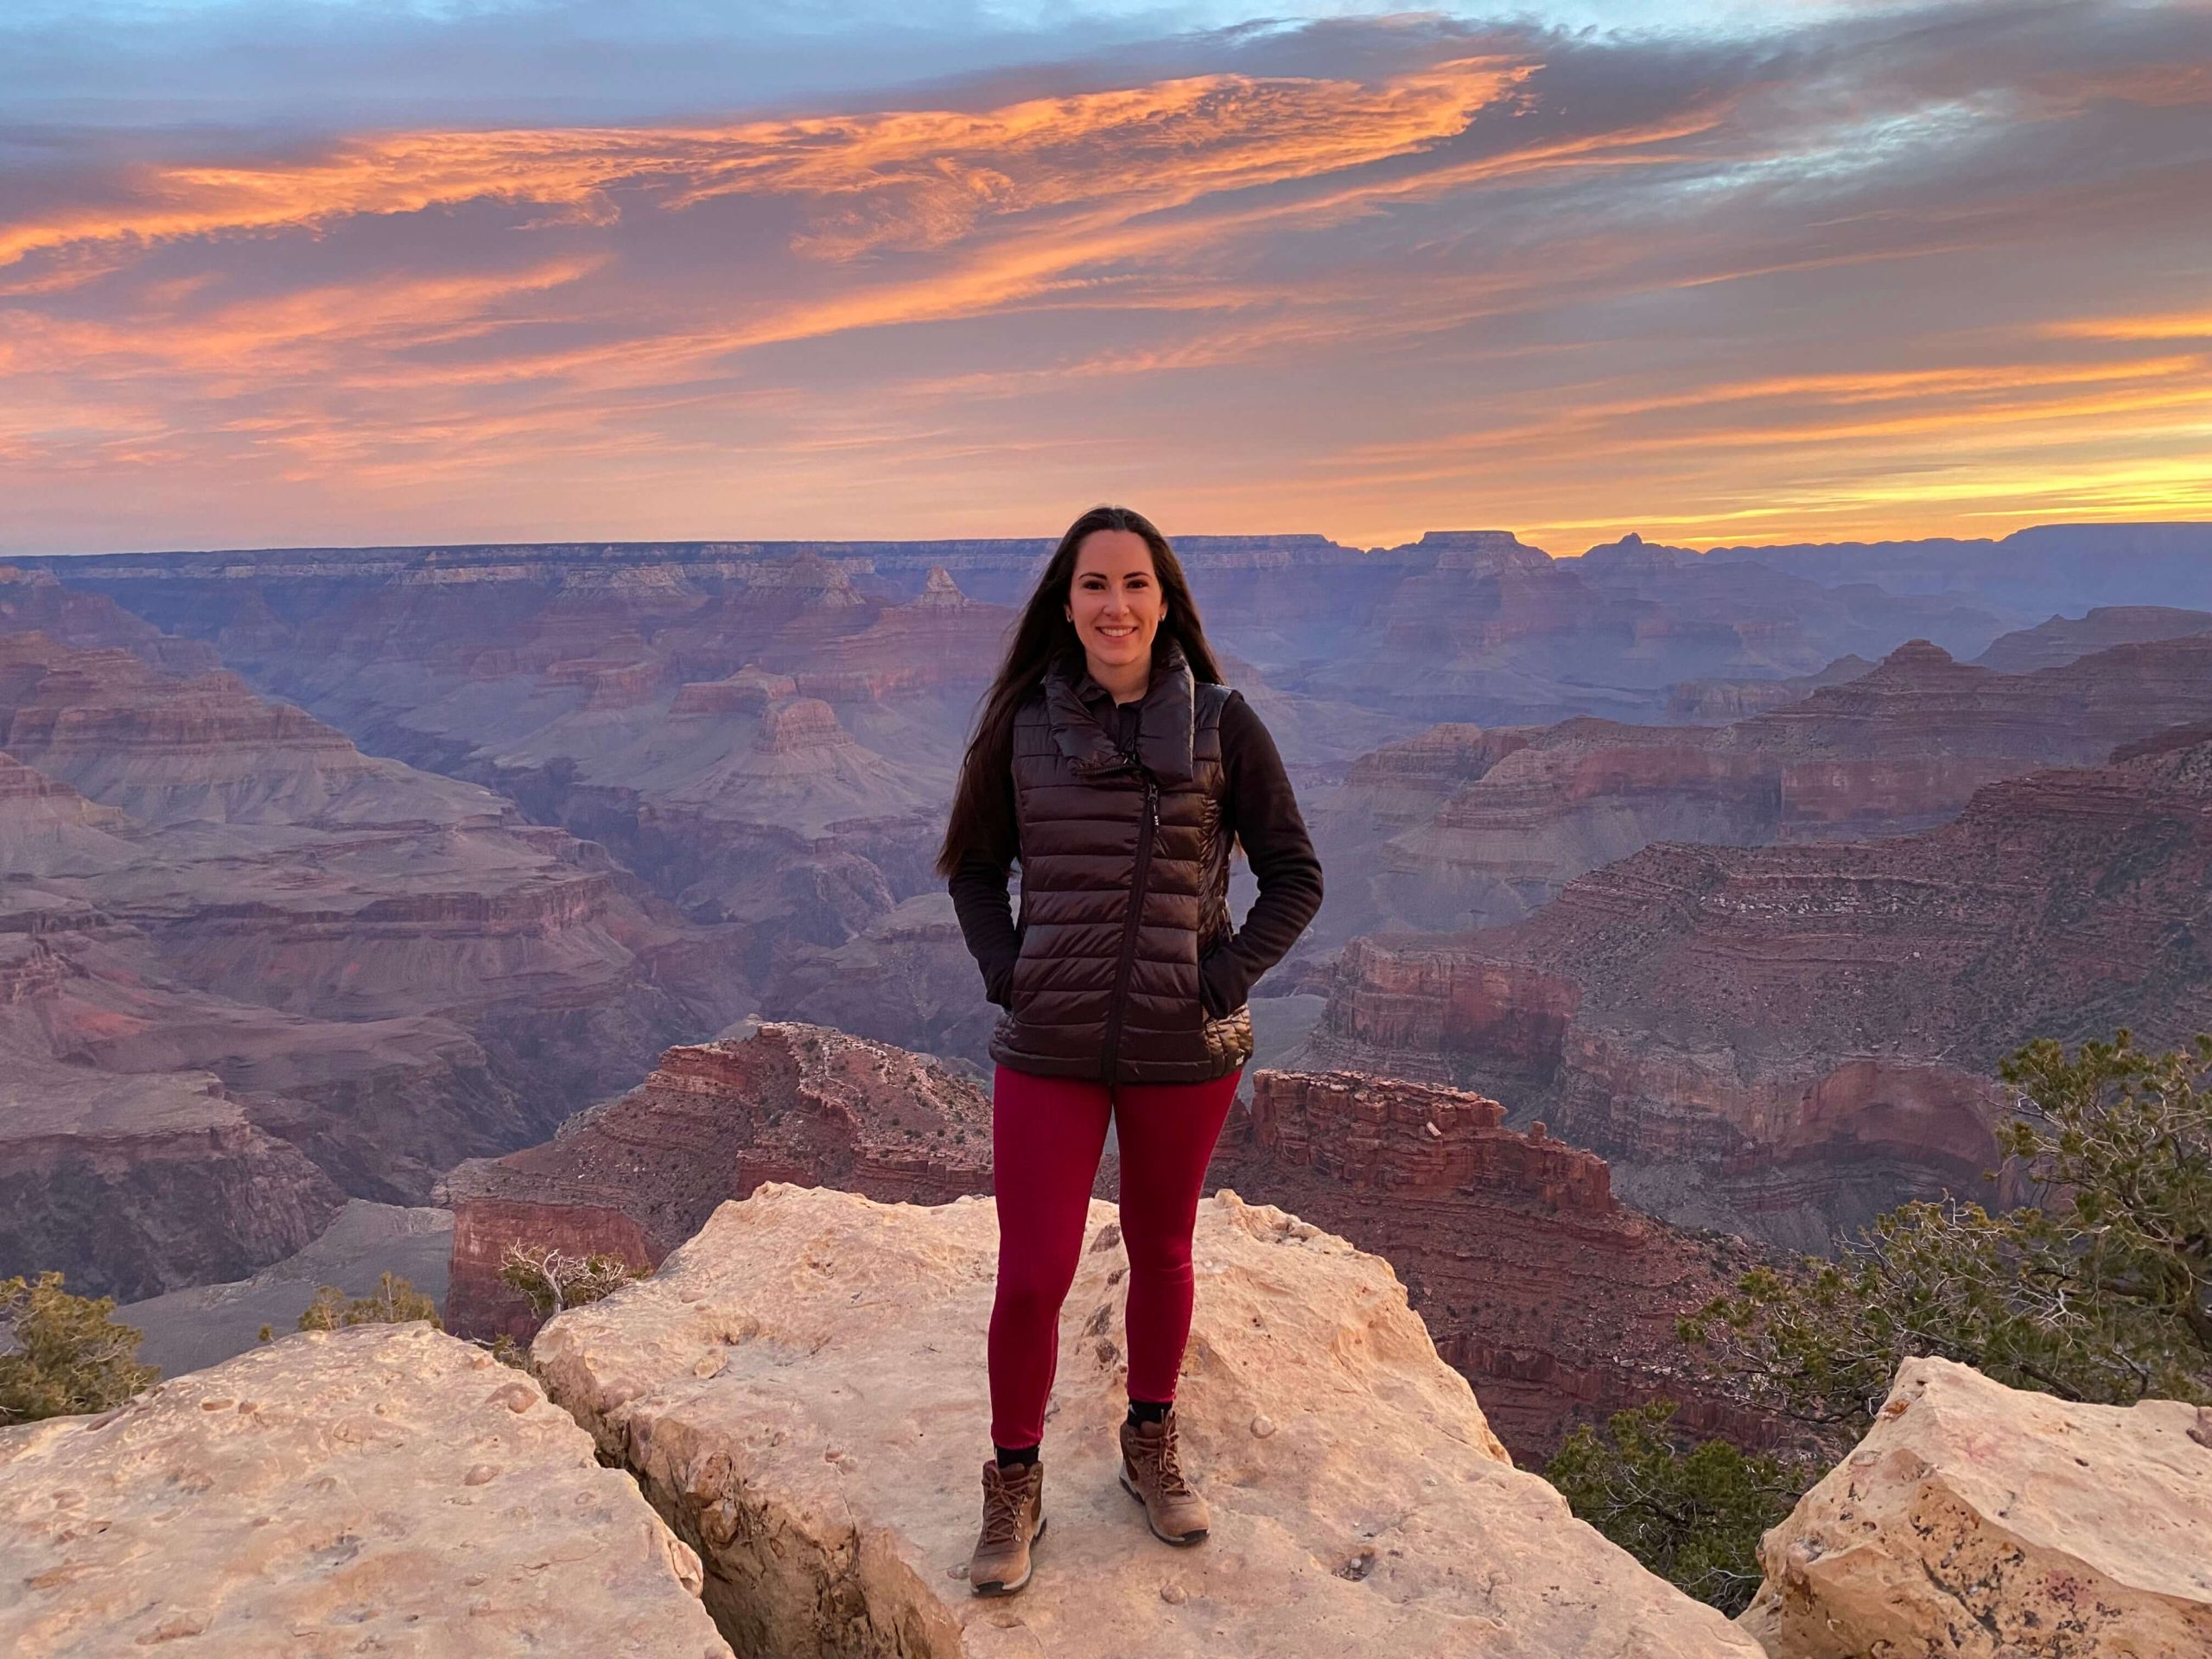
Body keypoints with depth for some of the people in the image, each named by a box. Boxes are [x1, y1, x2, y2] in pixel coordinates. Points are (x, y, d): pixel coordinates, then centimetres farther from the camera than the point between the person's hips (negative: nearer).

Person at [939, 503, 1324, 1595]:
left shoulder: (1221, 725, -5)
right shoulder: (1022, 725, -1)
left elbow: (1294, 877, 0)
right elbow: (974, 867, 10)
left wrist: (1224, 981, -10)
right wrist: (1007, 975, -4)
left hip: (1184, 1052, 0)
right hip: (1047, 1050, 0)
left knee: (1160, 1251, 18)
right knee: (1030, 1280, 2)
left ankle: (1151, 1446, 42)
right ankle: (1013, 1493, 26)